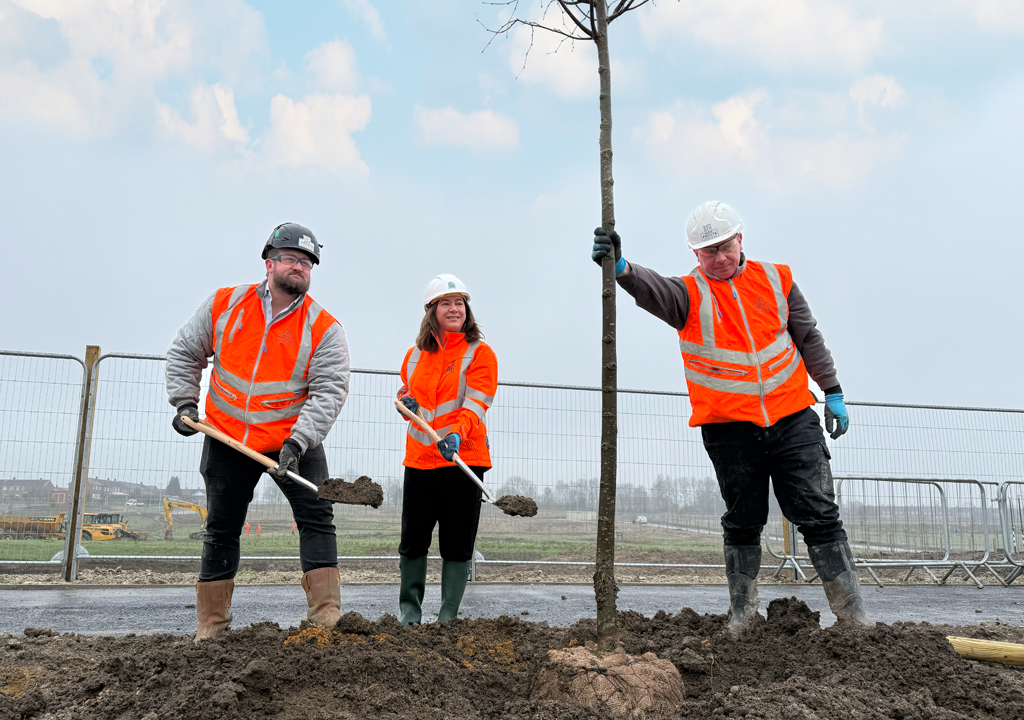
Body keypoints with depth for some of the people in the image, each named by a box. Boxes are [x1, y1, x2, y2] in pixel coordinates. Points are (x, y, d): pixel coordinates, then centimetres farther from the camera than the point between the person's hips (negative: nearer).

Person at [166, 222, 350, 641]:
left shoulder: (324, 328, -11)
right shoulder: (224, 305, -3)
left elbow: (329, 391, -17)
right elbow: (185, 352, 9)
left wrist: (298, 441, -27)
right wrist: (184, 401, 0)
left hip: (294, 441, -2)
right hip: (226, 439, 2)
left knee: (316, 518, -11)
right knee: (221, 528, 11)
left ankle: (326, 616, -7)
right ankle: (211, 623, 25)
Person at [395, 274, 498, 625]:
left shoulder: (480, 353, -3)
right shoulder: (415, 354, 12)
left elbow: (476, 404, -14)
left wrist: (455, 434, -31)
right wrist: (406, 402, 1)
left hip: (463, 459, -4)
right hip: (419, 458, 4)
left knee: (457, 544, 3)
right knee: (413, 539, 8)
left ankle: (449, 614, 17)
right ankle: (409, 608, 26)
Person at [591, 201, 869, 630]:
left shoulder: (775, 279, 7)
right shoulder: (690, 294, -3)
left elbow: (808, 337, 15)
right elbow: (652, 290, -25)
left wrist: (832, 391, 13)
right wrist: (621, 268, -46)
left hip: (793, 420, 2)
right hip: (729, 429, -2)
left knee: (820, 517, 5)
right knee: (742, 523, 9)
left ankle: (852, 613, 17)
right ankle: (742, 612, 24)